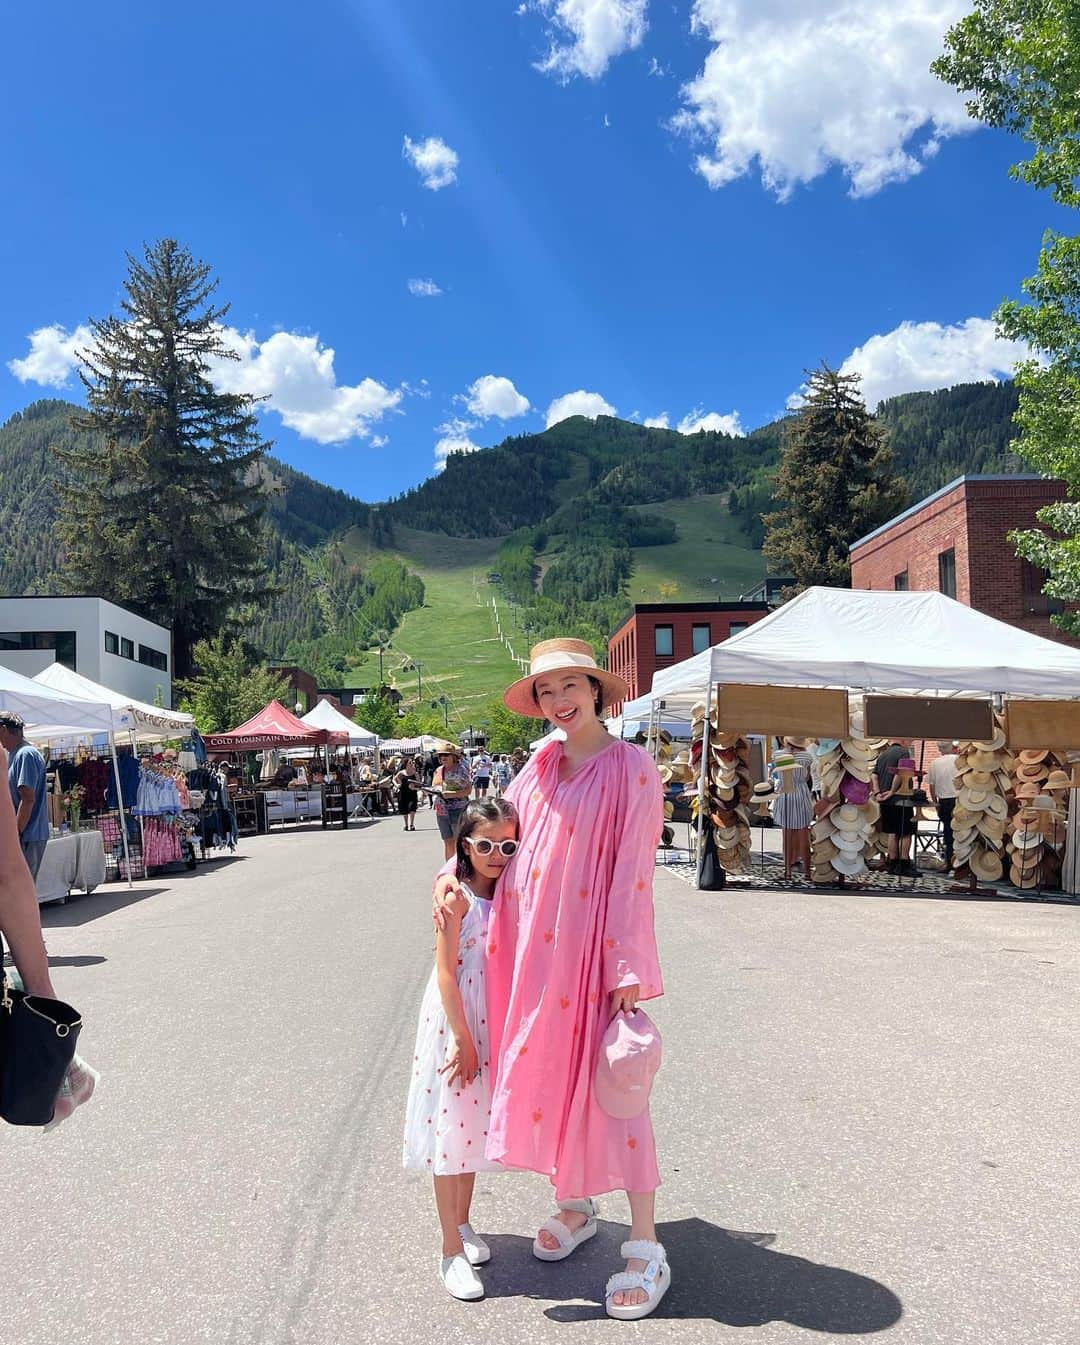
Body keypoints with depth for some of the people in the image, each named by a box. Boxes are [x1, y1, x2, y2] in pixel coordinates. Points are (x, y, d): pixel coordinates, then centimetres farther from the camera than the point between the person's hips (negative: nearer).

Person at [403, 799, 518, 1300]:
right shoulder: (457, 895, -17)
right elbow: (445, 971, -17)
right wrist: (462, 1040, -16)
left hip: (492, 1019, 6)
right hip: (455, 1018, -6)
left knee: (475, 1123, 19)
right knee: (449, 1126, 3)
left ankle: (463, 1222, 37)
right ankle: (452, 1250, 14)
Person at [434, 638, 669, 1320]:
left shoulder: (630, 766, -9)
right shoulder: (541, 765, 8)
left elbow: (632, 870, -13)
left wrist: (626, 966, -15)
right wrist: (453, 872, 4)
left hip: (593, 946, -6)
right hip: (532, 945, 6)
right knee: (546, 1072, 13)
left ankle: (646, 1247, 12)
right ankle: (574, 1205, 35)